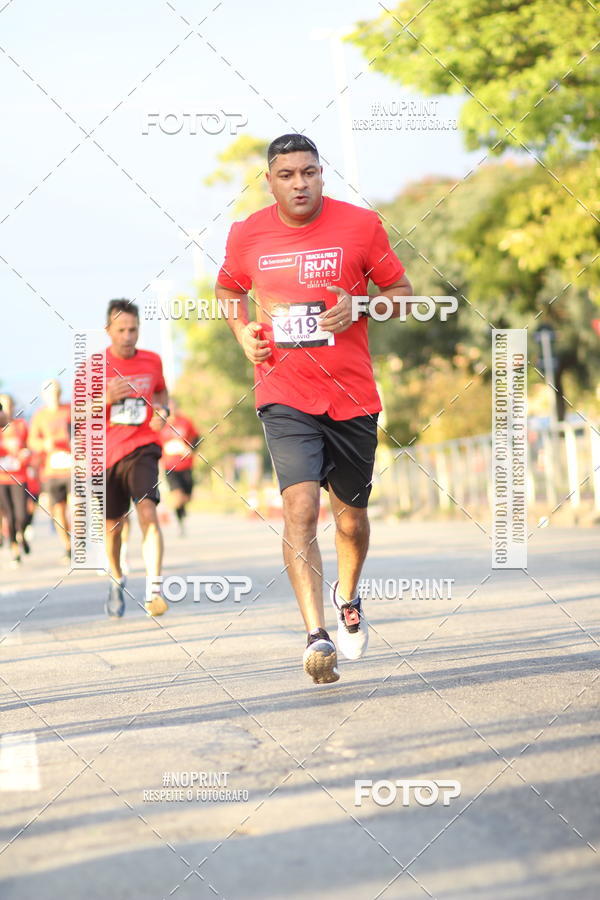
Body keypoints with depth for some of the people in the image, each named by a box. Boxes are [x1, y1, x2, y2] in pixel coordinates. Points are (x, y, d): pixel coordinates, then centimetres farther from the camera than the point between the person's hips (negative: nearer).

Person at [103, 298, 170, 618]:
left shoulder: (152, 361, 3)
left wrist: (162, 411, 2)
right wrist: (106, 399, -20)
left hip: (142, 448, 0)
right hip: (106, 453, 0)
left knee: (147, 512, -23)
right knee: (112, 525, 11)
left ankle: (153, 590, -27)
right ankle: (117, 580, 39)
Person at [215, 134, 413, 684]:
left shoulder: (361, 225, -3)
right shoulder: (248, 235, 2)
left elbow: (401, 292, 6)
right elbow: (228, 290, 21)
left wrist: (357, 307, -13)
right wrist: (243, 332, 2)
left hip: (352, 395, 1)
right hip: (285, 395, -1)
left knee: (352, 514, 13)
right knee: (300, 506, -19)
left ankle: (347, 599, 43)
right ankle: (317, 636, -22)